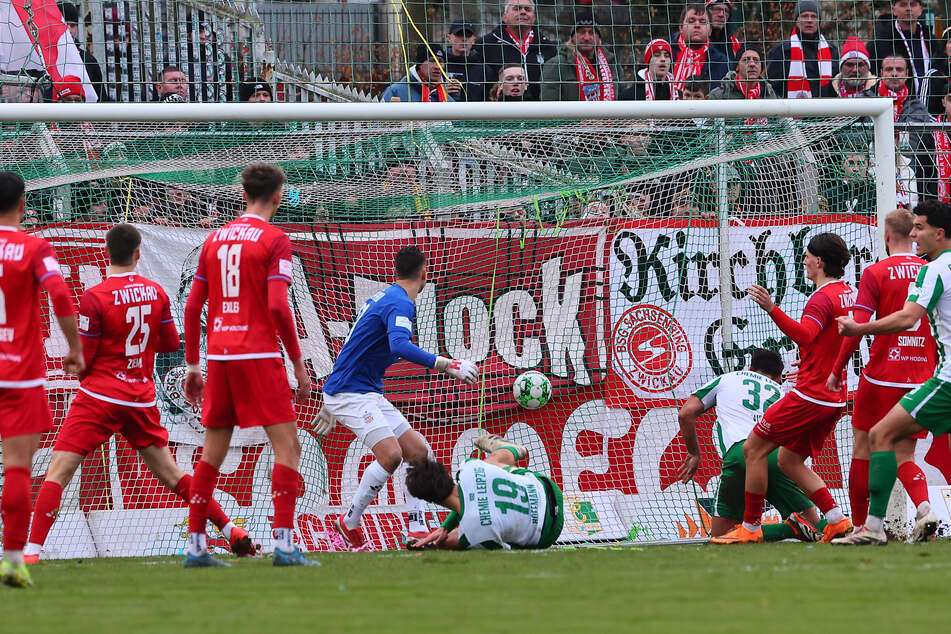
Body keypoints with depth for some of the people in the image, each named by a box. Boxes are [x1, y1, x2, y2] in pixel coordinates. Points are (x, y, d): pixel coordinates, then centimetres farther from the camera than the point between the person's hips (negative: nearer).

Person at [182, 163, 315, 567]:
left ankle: (195, 546, 11)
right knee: (287, 446, -3)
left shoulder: (215, 239, 12)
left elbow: (193, 306, 12)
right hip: (258, 355, -6)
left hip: (219, 356, 6)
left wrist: (191, 365, 19)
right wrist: (299, 364, -7)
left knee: (213, 452, 12)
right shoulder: (274, 240, -5)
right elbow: (277, 307, -14)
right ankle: (284, 545, -13)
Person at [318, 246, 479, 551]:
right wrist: (447, 365, -36)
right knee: (391, 454, -24)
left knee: (419, 452, 3)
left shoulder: (380, 298, 17)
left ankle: (417, 531, 1)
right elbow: (400, 346, -35)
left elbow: (353, 348, 26)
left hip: (370, 394, 10)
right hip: (349, 393, -10)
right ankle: (349, 524, -9)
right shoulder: (400, 304, -14)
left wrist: (330, 404, 33)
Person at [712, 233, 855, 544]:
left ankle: (750, 527, -1)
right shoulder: (847, 293, 14)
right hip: (833, 398, 10)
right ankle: (837, 521, 3)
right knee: (789, 461, 16)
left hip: (809, 396, -10)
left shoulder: (823, 298, -15)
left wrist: (771, 309, -43)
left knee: (753, 448, -2)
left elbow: (804, 334, -33)